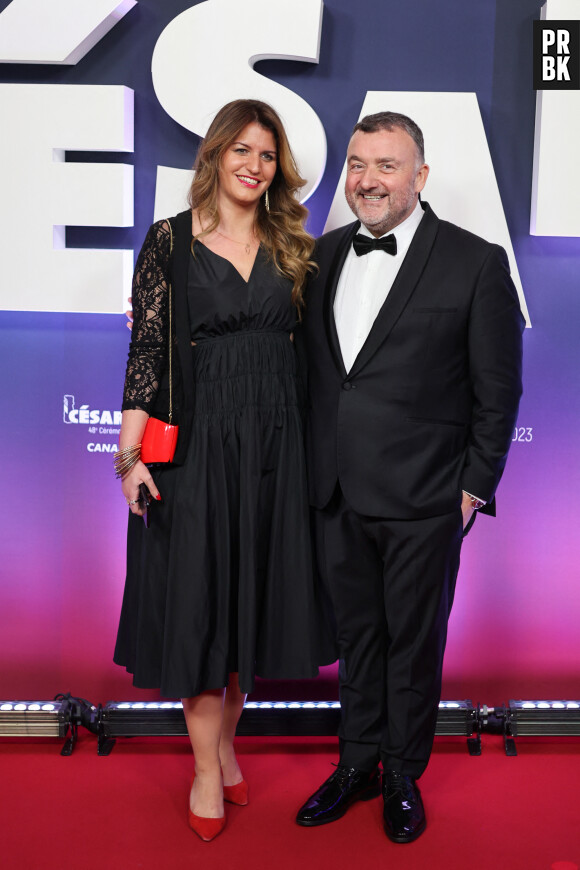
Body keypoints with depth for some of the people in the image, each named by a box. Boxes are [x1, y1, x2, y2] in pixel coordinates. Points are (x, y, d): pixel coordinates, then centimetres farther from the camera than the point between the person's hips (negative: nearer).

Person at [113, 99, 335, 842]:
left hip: (274, 442, 4)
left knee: (252, 592, 11)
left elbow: (305, 347, 9)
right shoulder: (170, 241, -1)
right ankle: (206, 770, 19)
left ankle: (224, 743, 30)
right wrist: (131, 454, -12)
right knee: (200, 600, 4)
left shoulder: (290, 245, 9)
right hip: (196, 440, -3)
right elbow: (145, 348, -6)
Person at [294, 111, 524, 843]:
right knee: (357, 631, 18)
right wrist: (313, 466, 7)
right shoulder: (326, 253, 7)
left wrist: (475, 487, -6)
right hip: (336, 493, 4)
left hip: (421, 499, -4)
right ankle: (357, 762, 36)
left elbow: (497, 390, -6)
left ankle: (404, 775, 32)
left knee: (413, 641, 11)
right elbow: (312, 364, 12)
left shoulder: (476, 263, -8)